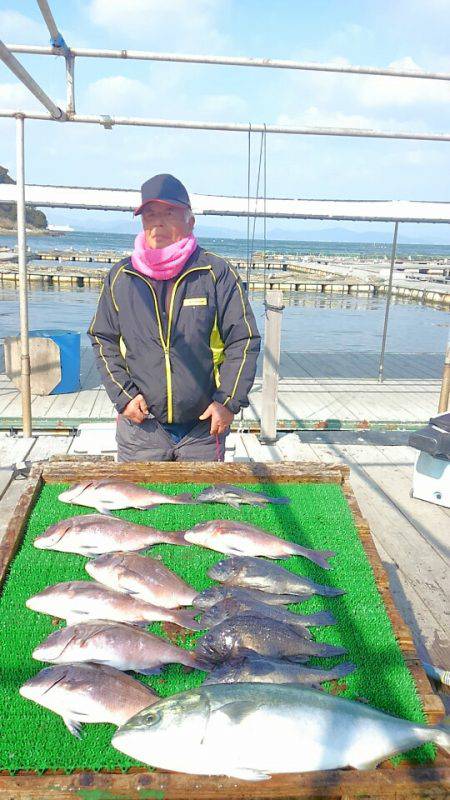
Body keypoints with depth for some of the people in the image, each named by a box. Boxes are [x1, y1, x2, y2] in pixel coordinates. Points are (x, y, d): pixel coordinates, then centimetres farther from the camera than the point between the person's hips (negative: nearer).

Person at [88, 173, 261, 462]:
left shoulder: (217, 273, -3)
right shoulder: (120, 277, 4)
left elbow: (244, 341, -2)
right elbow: (103, 340, 10)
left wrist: (229, 402, -10)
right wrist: (123, 395, -2)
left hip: (204, 427, -1)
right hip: (140, 427, 1)